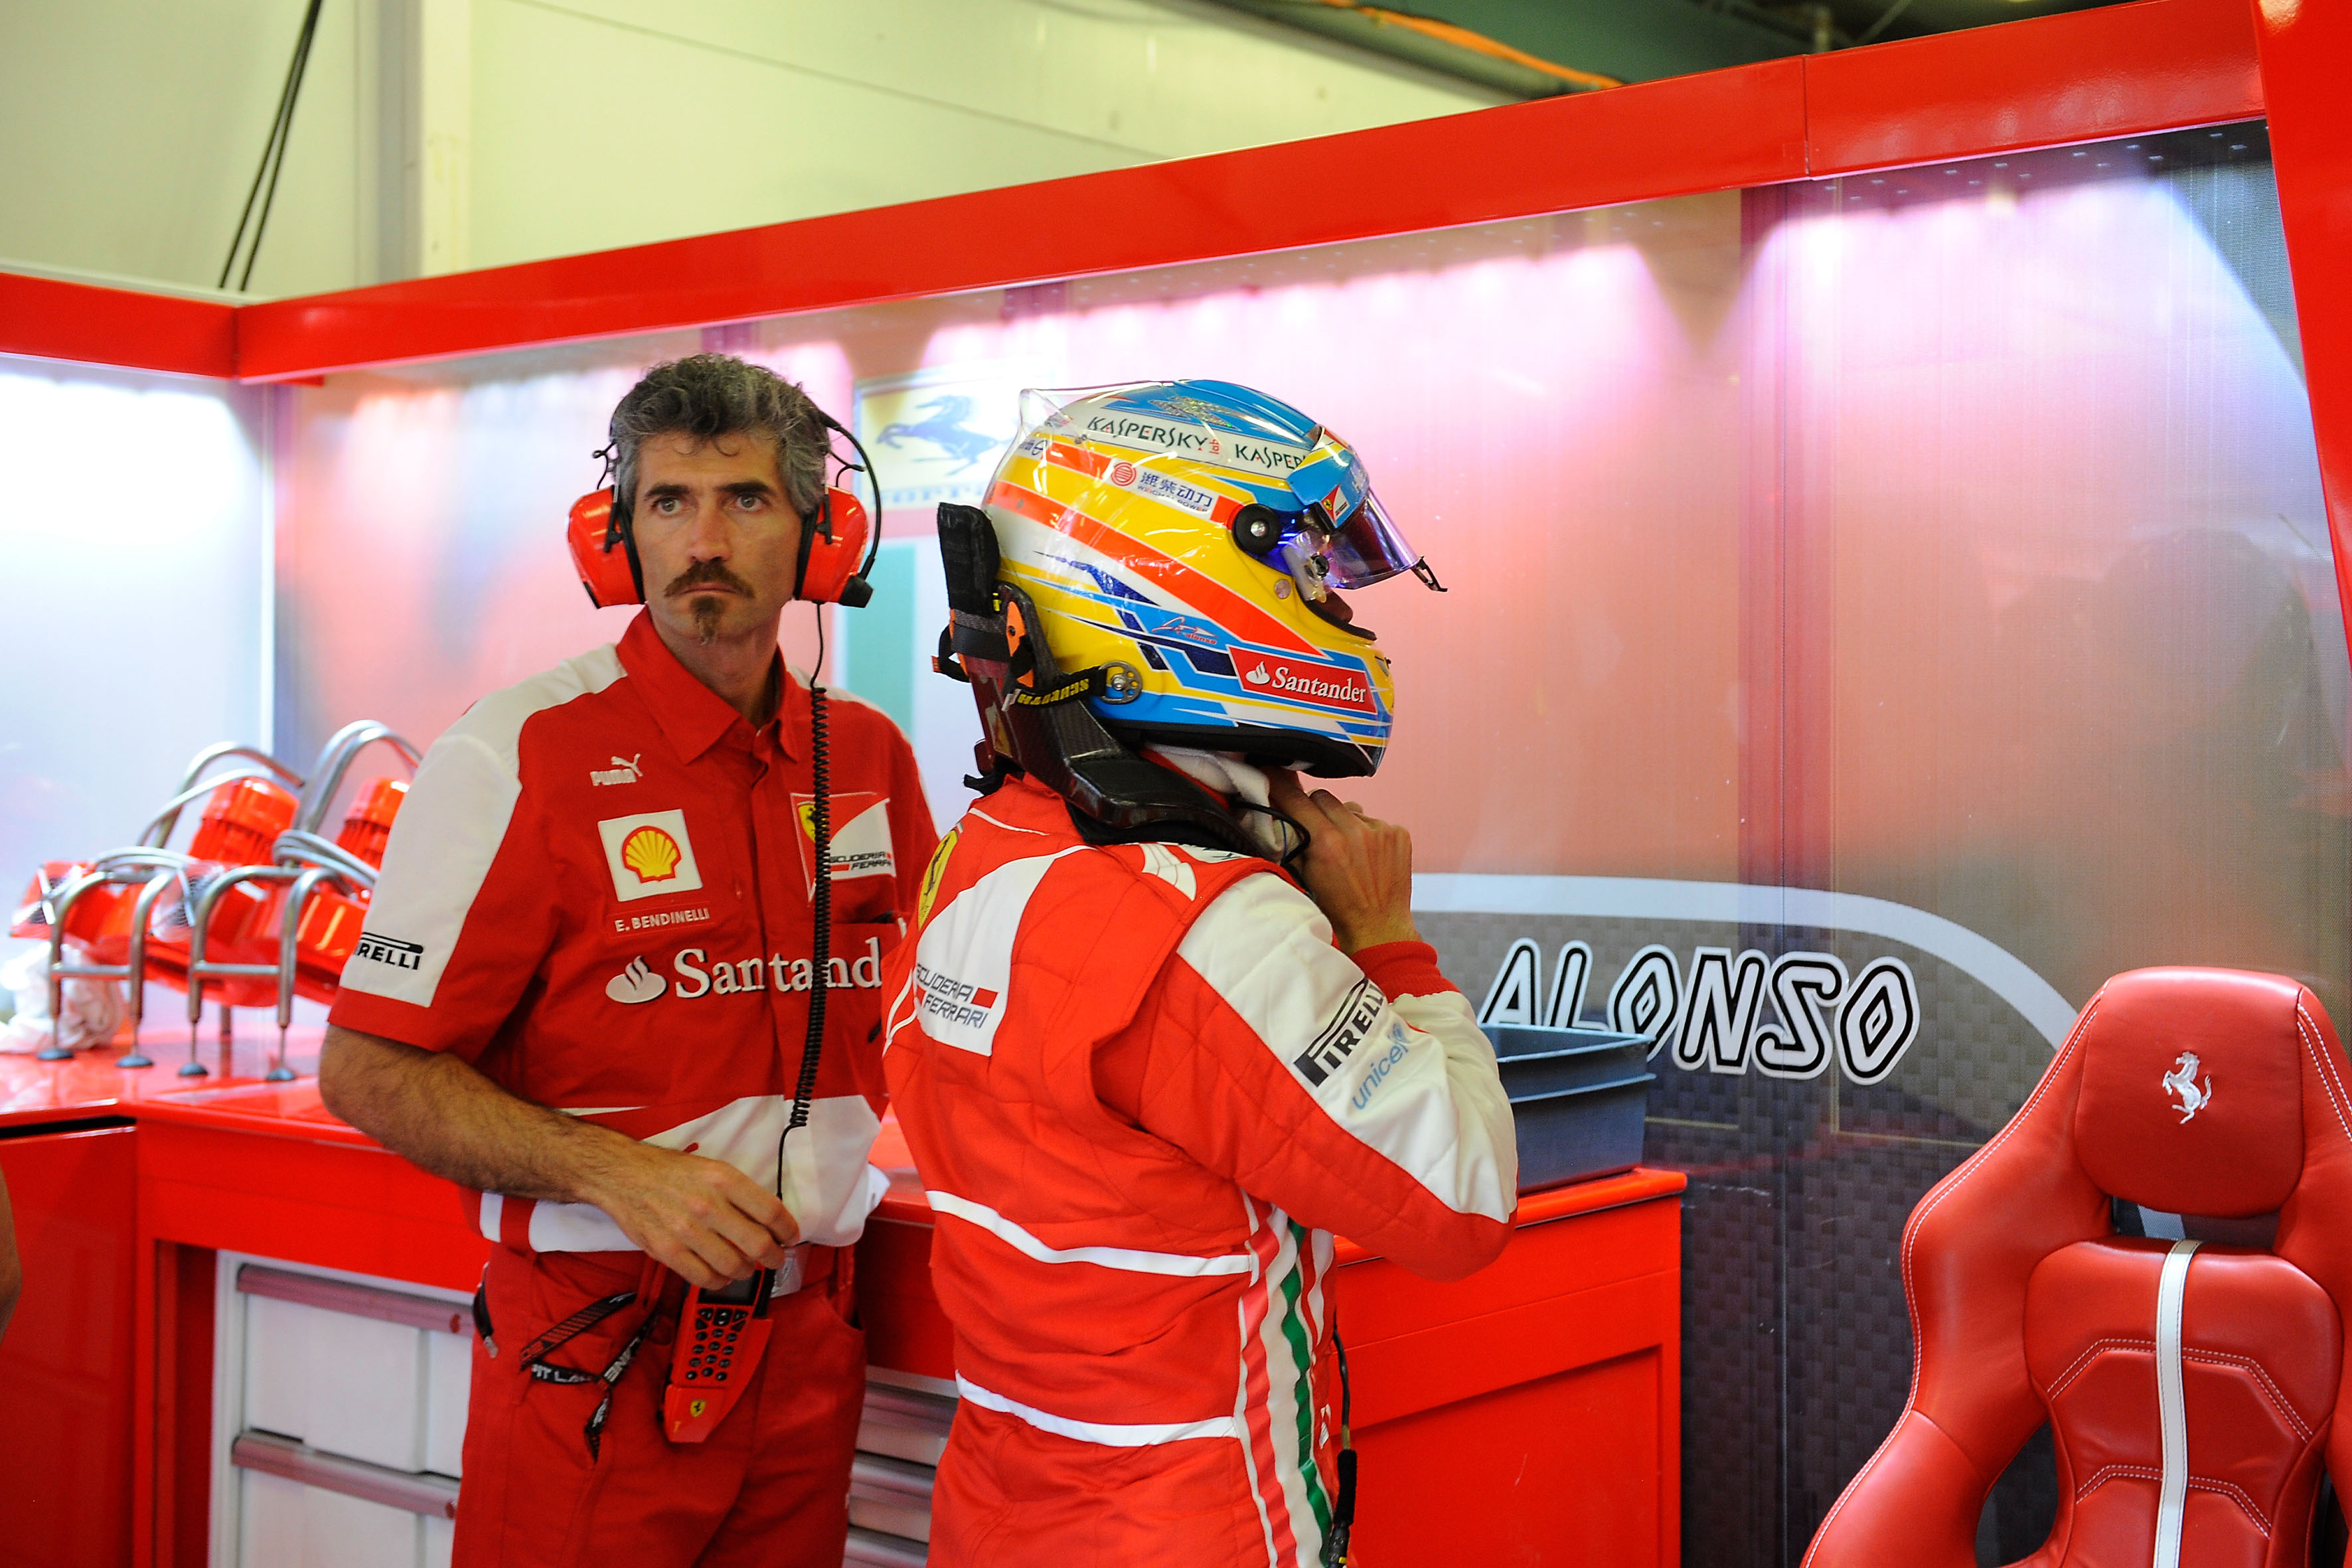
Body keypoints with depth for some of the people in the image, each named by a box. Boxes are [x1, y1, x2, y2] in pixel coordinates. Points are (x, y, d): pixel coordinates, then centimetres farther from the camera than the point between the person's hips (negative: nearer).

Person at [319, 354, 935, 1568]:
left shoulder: (868, 756, 6)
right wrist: (618, 1172, -20)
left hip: (810, 1331, 5)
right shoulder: (518, 754, -10)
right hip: (597, 1358, -5)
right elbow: (370, 1071, -10)